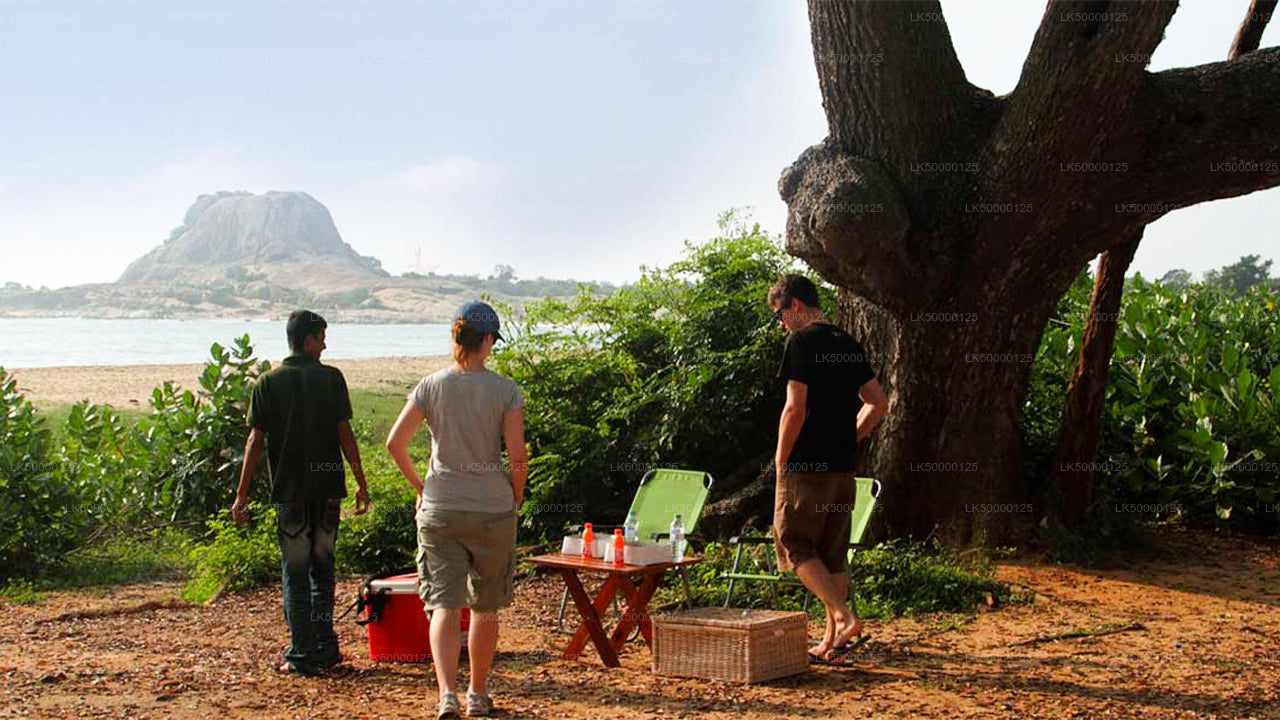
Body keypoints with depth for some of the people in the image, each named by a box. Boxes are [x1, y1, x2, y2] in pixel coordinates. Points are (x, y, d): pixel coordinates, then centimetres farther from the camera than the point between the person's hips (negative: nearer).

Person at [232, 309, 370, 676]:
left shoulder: (268, 382, 0)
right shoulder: (331, 377, 0)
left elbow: (255, 440, -4)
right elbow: (344, 433, -3)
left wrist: (242, 494, 0)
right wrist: (361, 481, 4)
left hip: (290, 490, -1)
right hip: (328, 486, 1)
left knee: (295, 571, 4)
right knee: (322, 566, 15)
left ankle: (302, 654, 2)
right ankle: (324, 646, 17)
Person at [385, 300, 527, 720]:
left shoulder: (431, 386, -2)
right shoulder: (505, 391, -7)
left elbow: (395, 442, -4)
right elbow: (517, 457, -10)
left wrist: (418, 485, 9)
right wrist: (516, 497, 7)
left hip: (439, 508, 1)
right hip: (492, 508, 0)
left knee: (444, 605, -1)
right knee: (485, 607, 15)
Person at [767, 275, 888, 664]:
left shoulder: (801, 341, -10)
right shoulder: (848, 344, 14)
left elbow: (795, 408, -16)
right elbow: (878, 403, 17)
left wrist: (780, 461, -7)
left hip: (806, 466, -8)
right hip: (844, 466, 8)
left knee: (795, 545, -1)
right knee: (833, 554, 11)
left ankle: (844, 617, -14)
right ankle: (832, 641, 13)